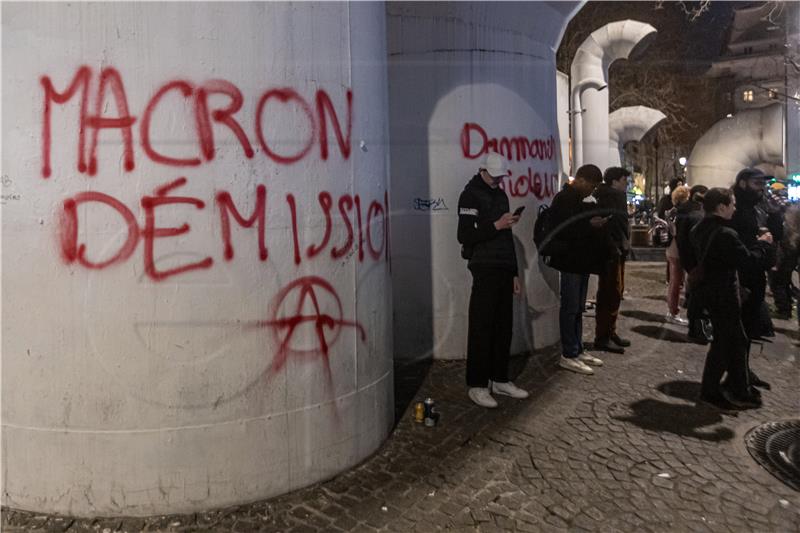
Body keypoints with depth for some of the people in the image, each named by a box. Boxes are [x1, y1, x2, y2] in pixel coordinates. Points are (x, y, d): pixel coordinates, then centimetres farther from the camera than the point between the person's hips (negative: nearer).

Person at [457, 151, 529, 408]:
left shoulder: (501, 195, 19)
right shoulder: (471, 196, -5)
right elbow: (465, 235, -14)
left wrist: (514, 273, 20)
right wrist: (496, 225, -20)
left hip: (504, 271, 8)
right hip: (484, 271, -7)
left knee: (503, 327, 9)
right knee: (481, 329, -5)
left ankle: (499, 379, 19)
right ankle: (477, 385, 2)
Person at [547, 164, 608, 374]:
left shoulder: (583, 200, 16)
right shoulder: (563, 200, -12)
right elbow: (562, 230, -22)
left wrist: (597, 224, 7)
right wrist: (590, 225, -23)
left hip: (583, 260, 9)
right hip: (570, 261, -9)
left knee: (578, 307, 13)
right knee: (570, 307, -5)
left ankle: (577, 350, 22)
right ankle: (568, 355, 1)